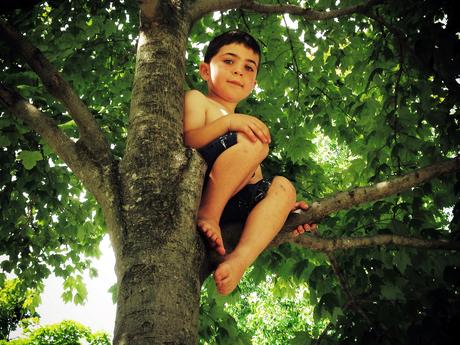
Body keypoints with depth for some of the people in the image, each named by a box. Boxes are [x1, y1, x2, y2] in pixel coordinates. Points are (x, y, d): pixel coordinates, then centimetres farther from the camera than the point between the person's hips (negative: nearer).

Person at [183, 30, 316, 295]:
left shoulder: (247, 124, 36)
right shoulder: (197, 99, 16)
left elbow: (256, 181, 26)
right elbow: (186, 140, -6)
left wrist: (282, 205, 8)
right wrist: (227, 122, -21)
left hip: (231, 201, 7)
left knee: (283, 187, -17)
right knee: (252, 142, -22)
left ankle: (240, 259, -37)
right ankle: (208, 214, -27)